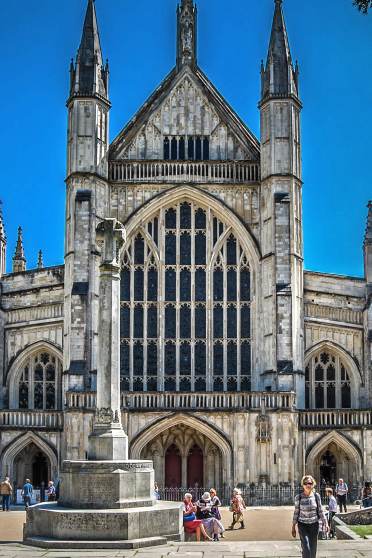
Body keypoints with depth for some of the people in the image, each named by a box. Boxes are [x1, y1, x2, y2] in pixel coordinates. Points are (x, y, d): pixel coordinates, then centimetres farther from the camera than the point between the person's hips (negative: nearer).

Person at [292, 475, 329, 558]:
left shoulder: (316, 496, -3)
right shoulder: (298, 497, -7)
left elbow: (320, 511, 5)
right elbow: (296, 512, 1)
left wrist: (325, 523, -3)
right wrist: (293, 527, 4)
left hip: (314, 525, 2)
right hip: (302, 525, -2)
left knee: (313, 549, 8)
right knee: (306, 548, -15)